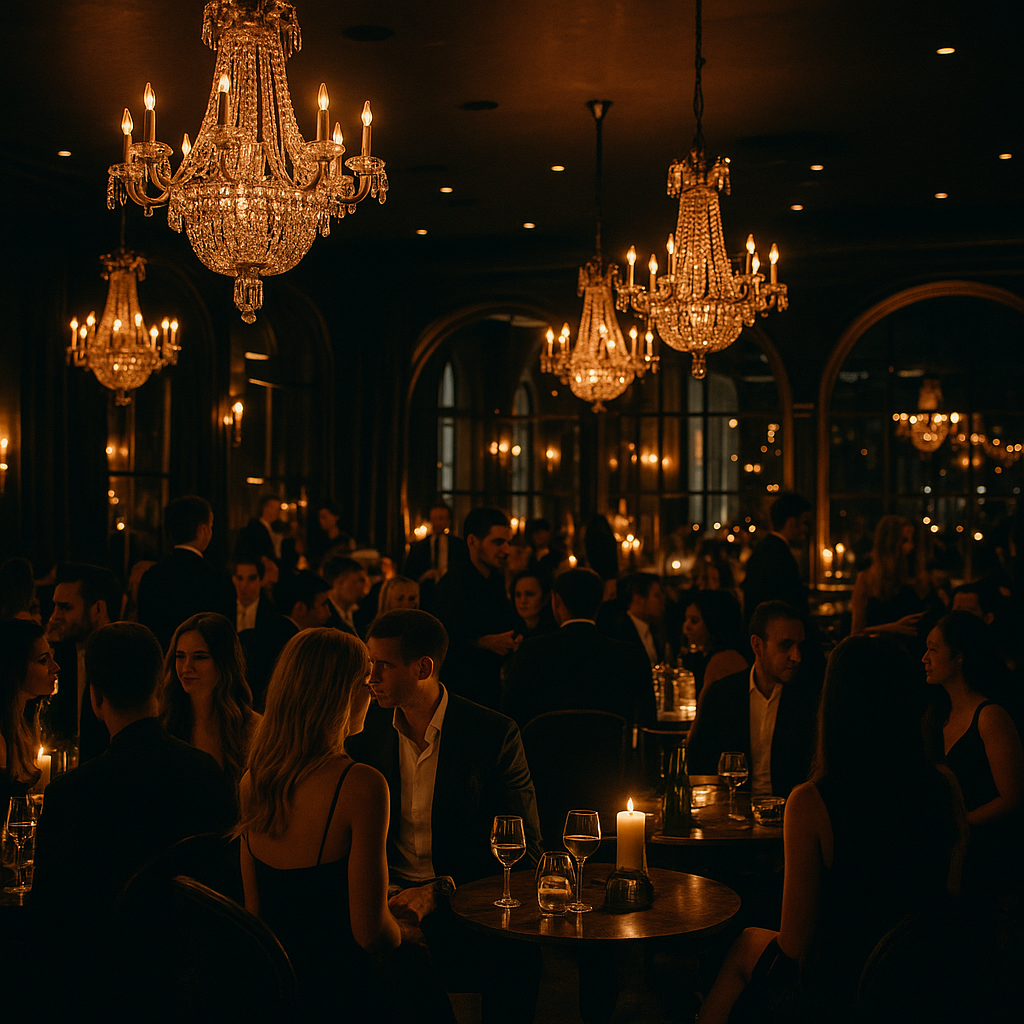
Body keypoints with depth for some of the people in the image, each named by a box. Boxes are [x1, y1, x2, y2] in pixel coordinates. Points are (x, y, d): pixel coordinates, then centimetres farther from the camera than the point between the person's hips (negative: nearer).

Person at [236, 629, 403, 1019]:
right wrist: (401, 923, 3)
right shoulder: (361, 786, -20)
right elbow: (370, 932, -18)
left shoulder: (253, 779, 0)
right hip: (343, 990, -7)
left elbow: (254, 908, 10)